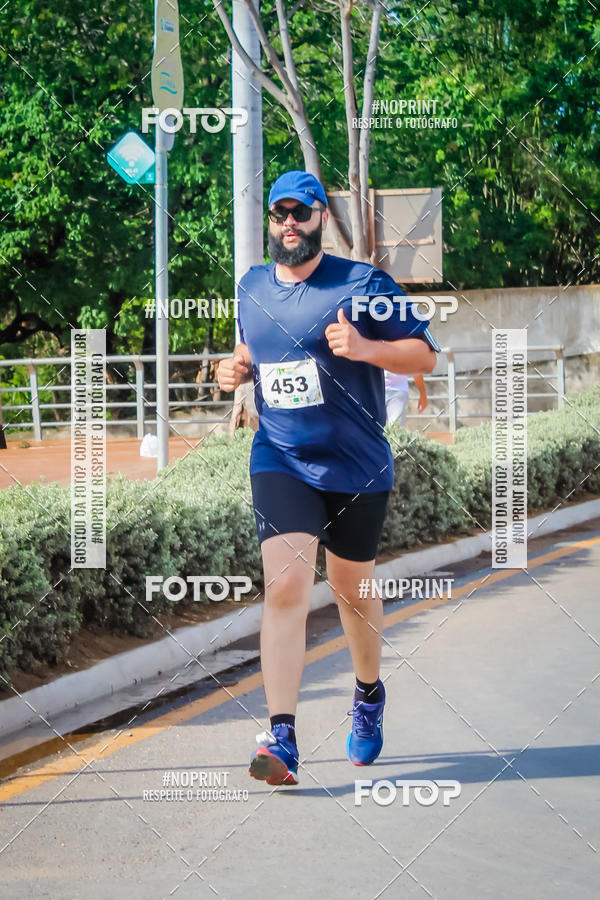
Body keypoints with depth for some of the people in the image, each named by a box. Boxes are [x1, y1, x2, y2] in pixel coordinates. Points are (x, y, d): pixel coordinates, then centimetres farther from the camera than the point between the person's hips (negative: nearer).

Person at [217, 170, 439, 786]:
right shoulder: (251, 287, 8)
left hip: (358, 466, -1)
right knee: (286, 583, -16)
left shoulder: (364, 284, -6)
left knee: (351, 587, 13)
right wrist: (237, 367, 4)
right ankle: (281, 738, -20)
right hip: (280, 461, 1)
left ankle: (369, 694, 41)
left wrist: (365, 348, -23)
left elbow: (425, 354, -5)